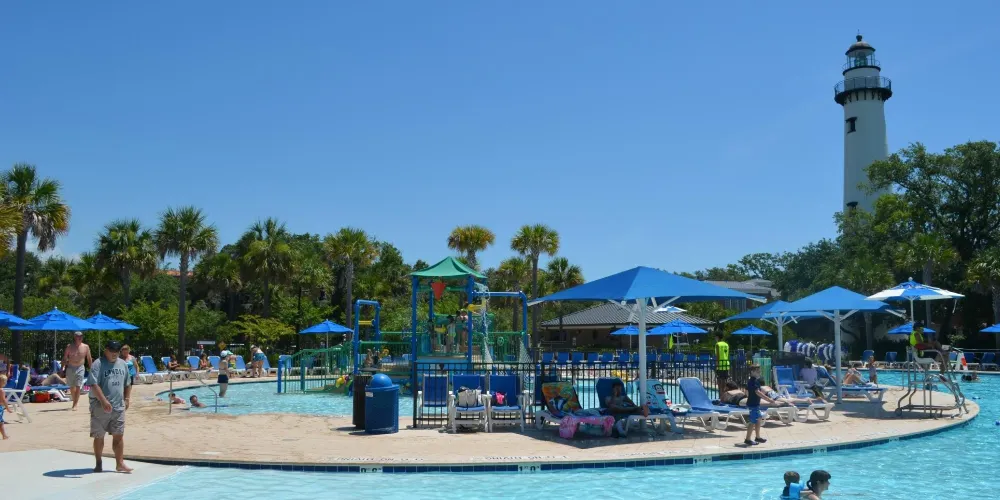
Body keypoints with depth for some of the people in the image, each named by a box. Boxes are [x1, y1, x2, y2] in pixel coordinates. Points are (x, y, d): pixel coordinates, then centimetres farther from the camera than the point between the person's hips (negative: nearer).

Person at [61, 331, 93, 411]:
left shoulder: (86, 347, 2)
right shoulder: (69, 347, 2)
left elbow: (89, 359, 8)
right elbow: (64, 358, 5)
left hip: (80, 368, -1)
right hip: (70, 368, 1)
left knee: (78, 387, -10)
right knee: (72, 387, 11)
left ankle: (75, 405, -10)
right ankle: (75, 402, 29)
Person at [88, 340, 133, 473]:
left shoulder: (122, 364, 10)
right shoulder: (98, 364, -10)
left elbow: (127, 383, 19)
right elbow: (94, 385, -20)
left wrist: (126, 399, 10)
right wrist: (104, 401, -28)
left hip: (119, 407, 5)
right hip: (100, 407, -5)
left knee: (119, 435, 3)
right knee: (99, 436, 6)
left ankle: (120, 463, 6)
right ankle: (98, 463, 18)